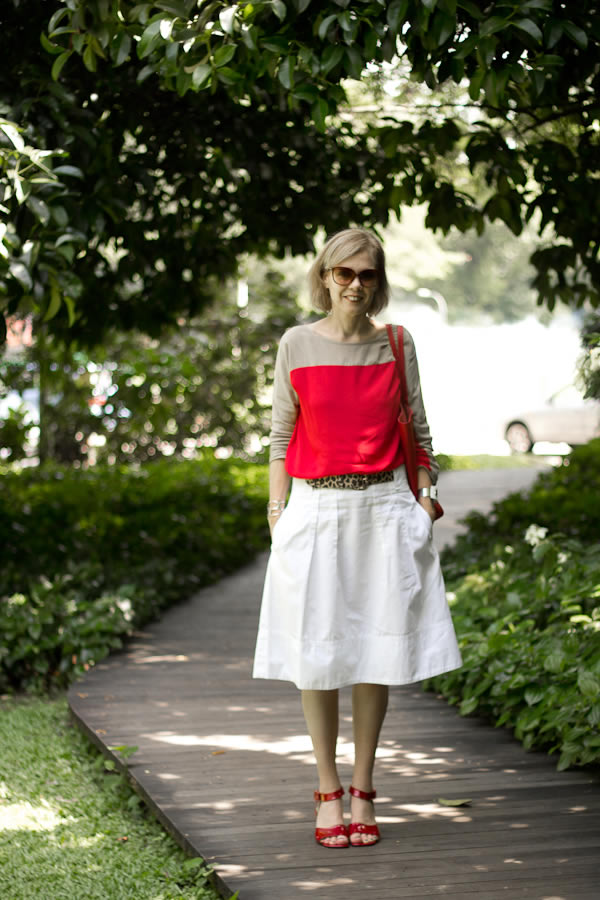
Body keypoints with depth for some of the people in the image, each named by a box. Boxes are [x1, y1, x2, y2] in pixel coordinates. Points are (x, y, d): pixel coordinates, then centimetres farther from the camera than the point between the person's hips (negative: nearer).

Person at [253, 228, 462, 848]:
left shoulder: (397, 346, 6)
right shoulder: (297, 346, 3)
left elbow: (417, 432, 11)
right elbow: (281, 435, 6)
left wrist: (425, 498, 3)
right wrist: (277, 511, 1)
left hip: (384, 507, 1)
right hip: (315, 508, -1)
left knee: (377, 645, 2)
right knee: (314, 648, 0)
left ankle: (362, 790, 13)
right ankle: (327, 790, 12)